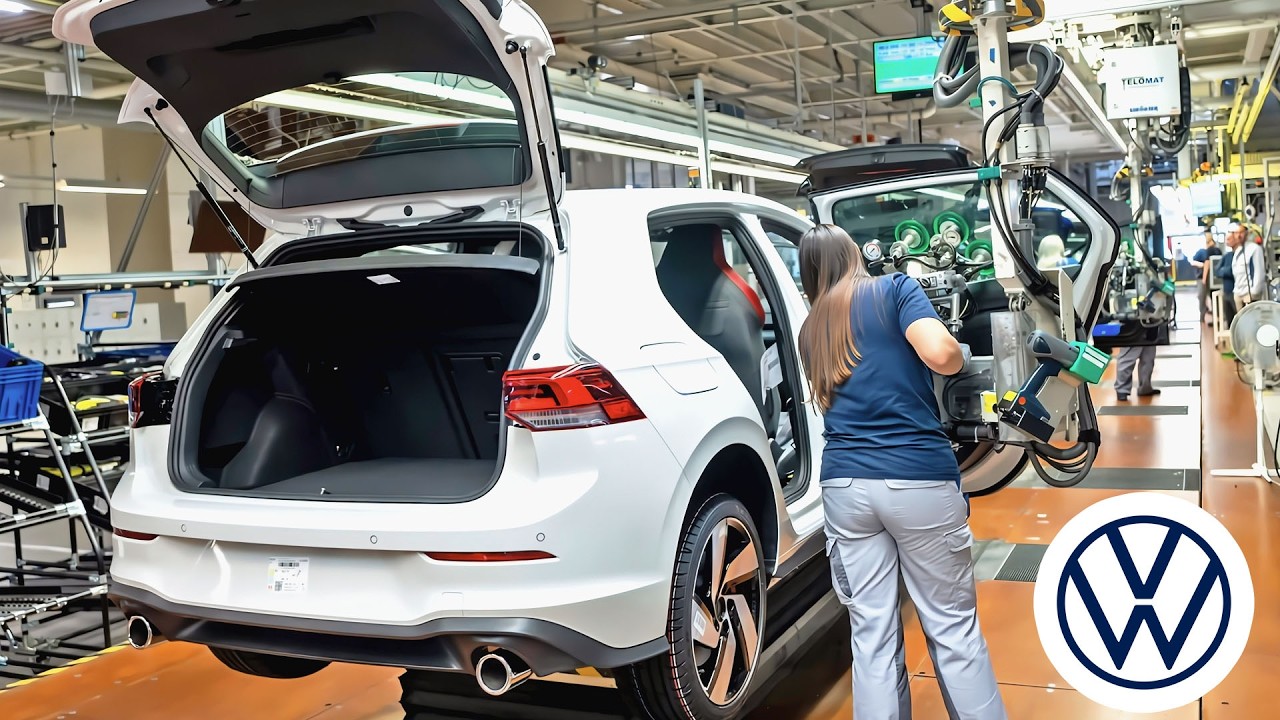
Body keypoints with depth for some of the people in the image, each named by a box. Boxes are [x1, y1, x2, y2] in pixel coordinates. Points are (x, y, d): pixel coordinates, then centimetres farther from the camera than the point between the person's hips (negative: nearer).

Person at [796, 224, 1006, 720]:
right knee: (953, 626, 8)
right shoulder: (894, 289, 2)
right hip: (919, 479, -4)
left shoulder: (810, 329, 16)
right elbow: (940, 354, -13)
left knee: (871, 634, 9)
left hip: (844, 484, 4)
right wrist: (960, 356, 9)